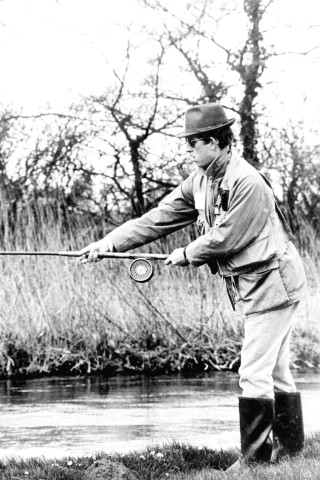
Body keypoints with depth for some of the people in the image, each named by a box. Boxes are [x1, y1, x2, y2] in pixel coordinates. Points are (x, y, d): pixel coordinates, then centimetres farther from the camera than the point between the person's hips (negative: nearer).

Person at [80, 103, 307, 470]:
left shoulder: (248, 184, -23)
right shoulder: (200, 181, 6)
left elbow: (224, 239, -21)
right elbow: (159, 218, 5)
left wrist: (186, 255, -5)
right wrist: (110, 243, -2)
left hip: (272, 284, -9)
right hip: (250, 287, 9)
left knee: (254, 373, -9)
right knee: (276, 372, 13)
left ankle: (255, 457, -3)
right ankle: (292, 452, 20)